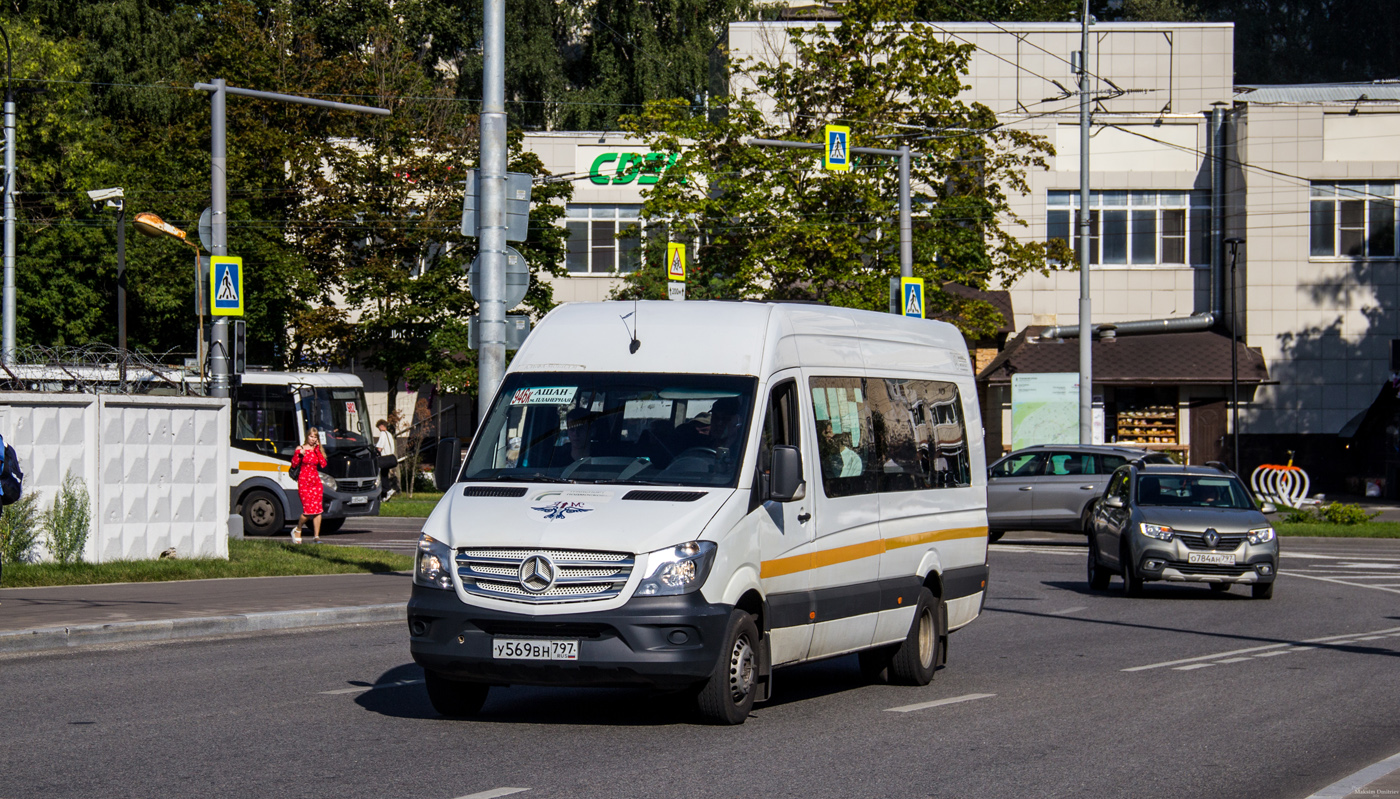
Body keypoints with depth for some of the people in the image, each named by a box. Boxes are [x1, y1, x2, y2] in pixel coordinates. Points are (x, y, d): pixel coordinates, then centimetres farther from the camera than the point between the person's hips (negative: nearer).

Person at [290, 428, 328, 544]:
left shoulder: (318, 450, 12)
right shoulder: (300, 449, 2)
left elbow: (323, 464, -2)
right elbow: (294, 464, -5)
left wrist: (318, 450, -7)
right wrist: (300, 454, -20)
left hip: (316, 481, 4)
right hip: (303, 481, -4)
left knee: (317, 509, -4)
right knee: (308, 509, -11)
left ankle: (316, 536, 0)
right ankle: (297, 531, 13)